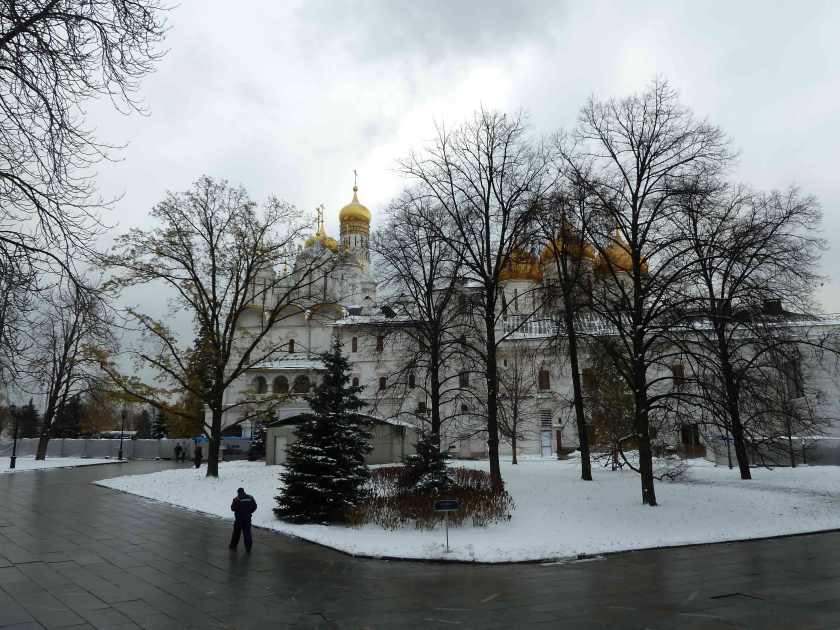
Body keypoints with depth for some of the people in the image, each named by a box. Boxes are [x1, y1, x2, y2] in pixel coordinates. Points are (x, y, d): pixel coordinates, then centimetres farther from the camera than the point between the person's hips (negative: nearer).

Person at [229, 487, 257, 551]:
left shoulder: (236, 499, -13)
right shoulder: (250, 498, -1)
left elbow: (232, 508, -6)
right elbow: (254, 507, 3)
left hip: (239, 518, -2)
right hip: (247, 518, 3)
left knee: (236, 532, 14)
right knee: (247, 532, 8)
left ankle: (233, 545, 23)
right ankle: (248, 547, 6)